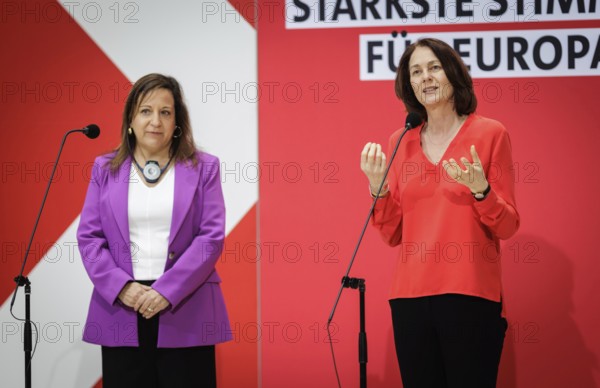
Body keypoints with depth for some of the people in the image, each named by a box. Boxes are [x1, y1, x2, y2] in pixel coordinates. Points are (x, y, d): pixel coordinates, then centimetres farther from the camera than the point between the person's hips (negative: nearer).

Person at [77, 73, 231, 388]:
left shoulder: (203, 168, 5)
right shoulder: (105, 169, 10)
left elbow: (212, 237, -4)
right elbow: (89, 237, 4)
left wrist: (166, 291, -14)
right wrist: (122, 287, -11)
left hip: (186, 315, -1)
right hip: (121, 311, 1)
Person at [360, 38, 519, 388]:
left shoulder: (490, 134, 0)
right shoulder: (400, 143, 10)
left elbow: (507, 227, -2)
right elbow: (393, 235, 11)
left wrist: (479, 189, -18)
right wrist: (377, 186, -4)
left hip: (470, 296, -3)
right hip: (410, 296, 4)